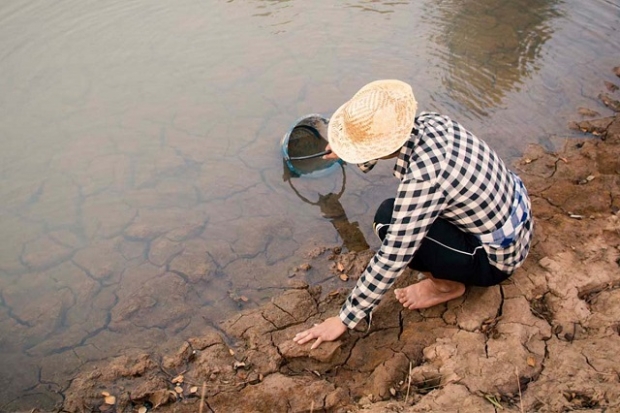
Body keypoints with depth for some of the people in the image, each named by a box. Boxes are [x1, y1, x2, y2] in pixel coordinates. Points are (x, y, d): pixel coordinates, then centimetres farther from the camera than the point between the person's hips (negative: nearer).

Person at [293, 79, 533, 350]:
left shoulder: (423, 177, -34)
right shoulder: (427, 121, -12)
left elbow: (392, 259, -27)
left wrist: (345, 320, -18)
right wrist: (357, 151, 5)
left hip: (498, 257, -8)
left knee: (388, 221, -19)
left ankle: (447, 285, 4)